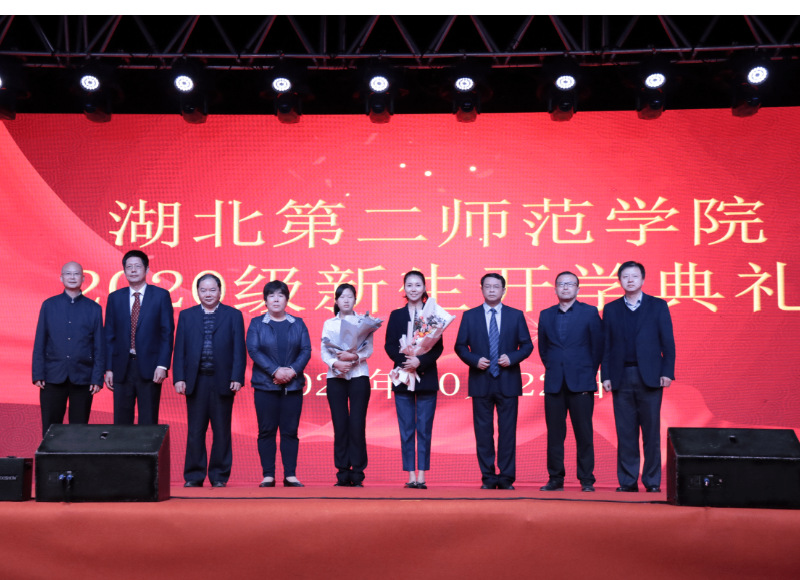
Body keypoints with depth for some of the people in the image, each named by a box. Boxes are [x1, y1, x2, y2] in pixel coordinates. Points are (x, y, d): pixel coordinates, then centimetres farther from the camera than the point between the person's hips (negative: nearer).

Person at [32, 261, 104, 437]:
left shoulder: (94, 308, 6)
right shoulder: (49, 305, 7)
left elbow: (99, 347, 4)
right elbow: (39, 342, 6)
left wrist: (97, 378, -2)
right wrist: (38, 374, -1)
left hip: (82, 377, 0)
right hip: (53, 377, 1)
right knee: (50, 430, 3)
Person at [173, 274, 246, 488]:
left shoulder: (233, 316, 6)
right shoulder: (186, 316, 11)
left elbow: (239, 350, 2)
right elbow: (179, 349, 8)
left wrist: (237, 378, -7)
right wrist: (179, 378, -2)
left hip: (222, 382, -1)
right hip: (196, 381, 1)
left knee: (222, 431, 4)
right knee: (195, 431, 4)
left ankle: (219, 476, 12)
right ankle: (193, 476, 12)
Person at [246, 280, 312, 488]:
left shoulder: (298, 323, 10)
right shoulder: (256, 323, 6)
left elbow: (306, 350, 2)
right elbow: (253, 350, -5)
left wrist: (292, 370, -14)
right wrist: (275, 371, -16)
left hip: (293, 385, 1)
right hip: (265, 385, -1)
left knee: (290, 431, 2)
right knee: (266, 431, 0)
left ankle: (290, 475, 6)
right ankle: (268, 475, 5)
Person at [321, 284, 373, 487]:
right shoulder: (329, 324, 11)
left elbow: (369, 349, 0)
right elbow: (324, 352, 3)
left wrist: (354, 356, -19)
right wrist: (336, 364, -17)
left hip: (359, 376, -1)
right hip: (336, 378, 1)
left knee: (357, 425, -7)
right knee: (340, 425, -1)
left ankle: (357, 475, -1)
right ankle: (343, 474, 5)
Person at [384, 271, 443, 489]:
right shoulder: (396, 315, 9)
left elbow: (438, 347, -2)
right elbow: (389, 345, 2)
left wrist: (420, 361, -18)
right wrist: (404, 361, -15)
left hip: (426, 377, -1)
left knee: (424, 429, 0)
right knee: (406, 429, 2)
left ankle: (421, 476, 5)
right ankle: (410, 476, 6)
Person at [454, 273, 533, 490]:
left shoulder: (516, 315, 7)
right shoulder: (469, 316, 7)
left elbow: (527, 345, 6)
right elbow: (460, 346, 6)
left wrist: (512, 358, -11)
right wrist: (474, 360, -10)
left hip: (508, 381, 0)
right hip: (481, 382, 0)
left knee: (507, 431, 1)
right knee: (483, 431, 2)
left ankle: (506, 478, 8)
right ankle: (488, 478, 10)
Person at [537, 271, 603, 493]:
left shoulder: (590, 312, 3)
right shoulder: (546, 315, 11)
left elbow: (598, 345, 4)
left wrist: (590, 372, 3)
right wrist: (551, 368, 10)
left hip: (581, 382, -3)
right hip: (554, 383, 3)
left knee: (584, 433, -1)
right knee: (554, 433, 4)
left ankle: (587, 480, 6)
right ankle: (555, 479, 11)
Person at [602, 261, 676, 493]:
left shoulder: (658, 306, 6)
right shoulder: (611, 309, 10)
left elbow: (668, 342, 3)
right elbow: (606, 345, 8)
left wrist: (667, 372, -6)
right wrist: (605, 375, 1)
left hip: (649, 377, -1)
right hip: (621, 377, 2)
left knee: (651, 432, 1)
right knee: (625, 432, 3)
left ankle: (652, 481, 8)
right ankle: (627, 481, 10)